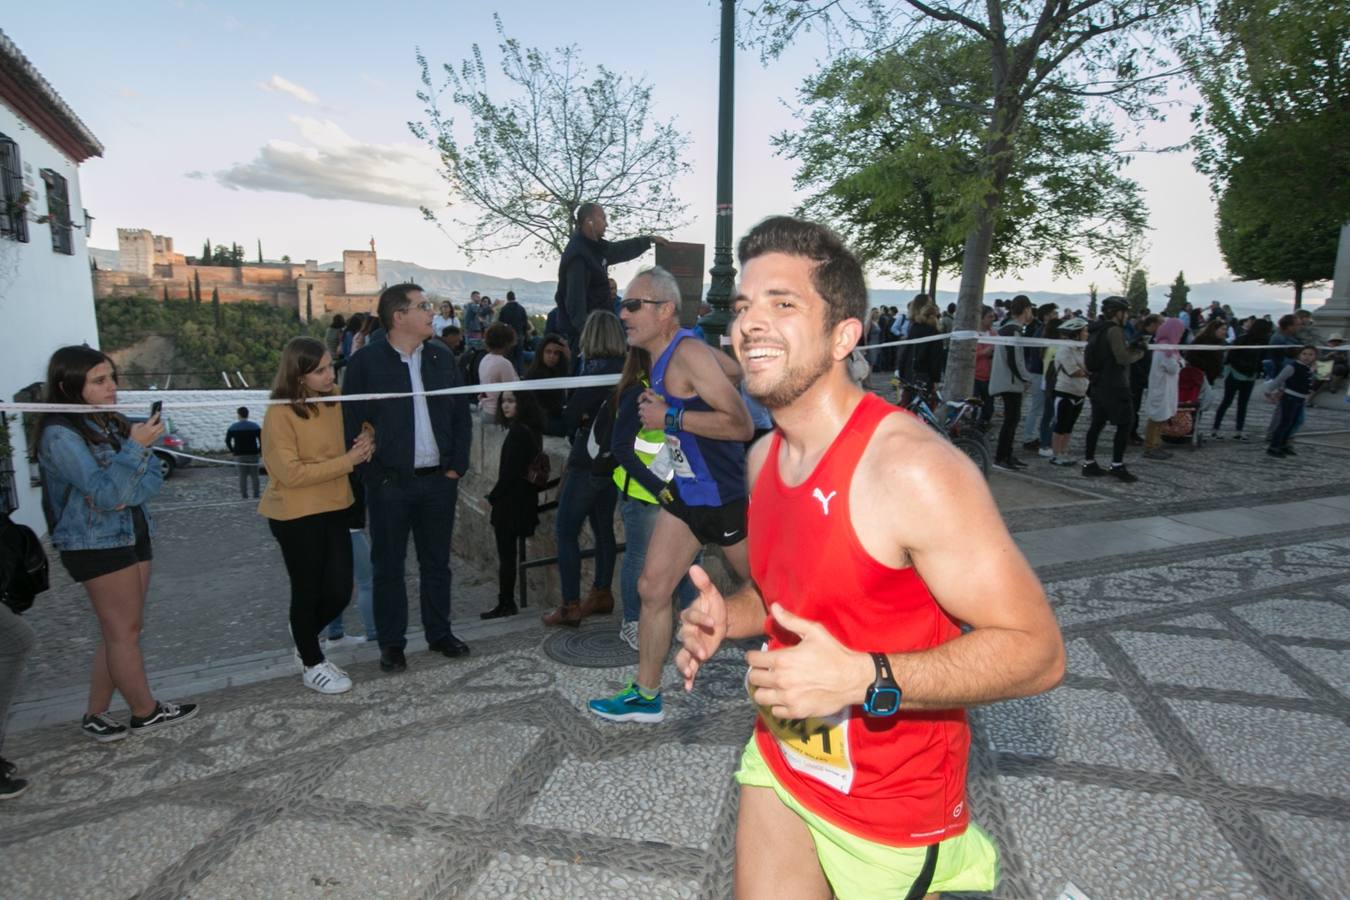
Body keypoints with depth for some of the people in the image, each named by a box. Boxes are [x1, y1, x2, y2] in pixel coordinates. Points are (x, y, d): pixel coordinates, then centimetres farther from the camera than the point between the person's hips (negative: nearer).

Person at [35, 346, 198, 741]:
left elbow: (154, 476, 2)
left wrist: (125, 497, -17)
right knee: (124, 631, 4)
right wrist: (135, 447, -29)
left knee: (119, 631, 12)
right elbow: (105, 493, -21)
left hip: (133, 534, 7)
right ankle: (146, 712, 18)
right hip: (95, 544, -7)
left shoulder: (112, 423, 5)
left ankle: (96, 714, 23)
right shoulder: (59, 434, -15)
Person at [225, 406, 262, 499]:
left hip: (239, 455, 0)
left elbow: (227, 441, -1)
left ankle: (244, 495, 2)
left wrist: (232, 451, 8)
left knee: (242, 476, 4)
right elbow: (262, 440, -6)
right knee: (254, 475, 5)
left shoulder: (233, 427, 2)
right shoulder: (255, 426, 0)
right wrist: (259, 450, 3)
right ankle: (256, 494, 5)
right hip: (253, 454, 0)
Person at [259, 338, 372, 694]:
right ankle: (312, 665, 30)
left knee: (340, 591, 9)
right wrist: (347, 461, -20)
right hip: (296, 516, -5)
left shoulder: (336, 398, 1)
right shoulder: (280, 415, -15)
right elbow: (291, 473, -19)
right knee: (308, 591, 9)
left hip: (334, 508, 6)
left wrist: (363, 447, -3)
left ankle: (305, 637, 39)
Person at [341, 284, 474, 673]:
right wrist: (375, 477, -9)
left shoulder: (441, 356, 6)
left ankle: (440, 634, 29)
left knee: (437, 561, 14)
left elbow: (461, 415, 10)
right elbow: (352, 425, -6)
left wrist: (457, 466, 2)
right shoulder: (366, 363, -7)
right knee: (388, 566, 8)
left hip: (439, 480, 4)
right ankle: (391, 644, 22)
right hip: (390, 484, -3)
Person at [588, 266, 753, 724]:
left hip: (725, 494, -8)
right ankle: (646, 696, 20)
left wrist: (670, 416, -27)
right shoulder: (666, 353, 5)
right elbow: (733, 365, 20)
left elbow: (742, 425, -28)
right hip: (684, 491, 8)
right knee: (652, 588, 7)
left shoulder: (689, 354, -22)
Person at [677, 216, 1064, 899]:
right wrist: (727, 616, -7)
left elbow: (1036, 650, -23)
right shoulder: (764, 458, -3)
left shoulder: (911, 468, -26)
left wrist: (862, 677, -33)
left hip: (889, 810, -6)